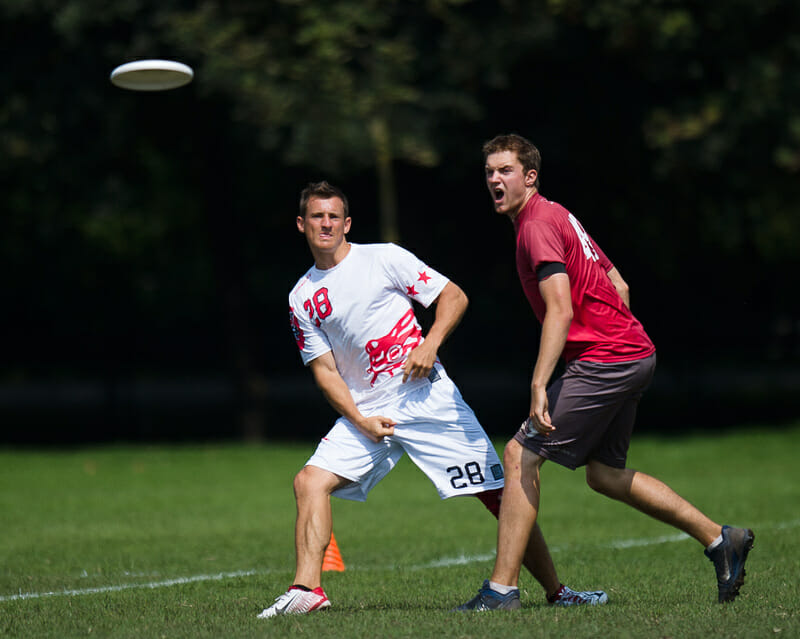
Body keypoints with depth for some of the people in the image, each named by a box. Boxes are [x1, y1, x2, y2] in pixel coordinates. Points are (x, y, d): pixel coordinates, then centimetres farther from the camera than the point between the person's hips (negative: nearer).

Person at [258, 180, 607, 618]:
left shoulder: (382, 258, 0)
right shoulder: (302, 298, 8)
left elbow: (454, 297, 2)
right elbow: (324, 369, 6)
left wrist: (431, 344, -15)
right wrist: (360, 420, -8)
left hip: (427, 398, -3)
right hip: (365, 411, 3)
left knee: (499, 493, -7)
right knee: (310, 481, -18)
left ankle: (556, 591, 2)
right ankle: (307, 589, -21)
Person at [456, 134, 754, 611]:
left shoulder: (537, 224, -12)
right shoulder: (558, 216, 18)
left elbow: (560, 310, -23)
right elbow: (619, 287, 23)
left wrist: (539, 385, -29)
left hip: (603, 360, -10)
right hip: (634, 353, 10)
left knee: (521, 455, -9)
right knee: (604, 473, 19)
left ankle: (501, 590, -11)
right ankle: (720, 540, 20)